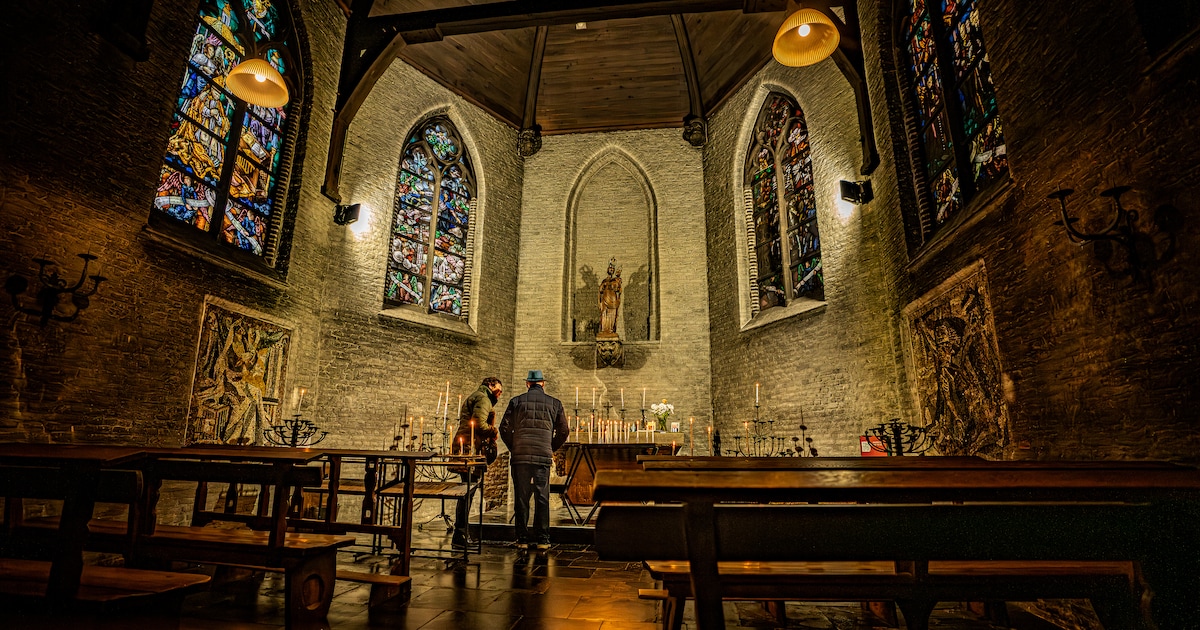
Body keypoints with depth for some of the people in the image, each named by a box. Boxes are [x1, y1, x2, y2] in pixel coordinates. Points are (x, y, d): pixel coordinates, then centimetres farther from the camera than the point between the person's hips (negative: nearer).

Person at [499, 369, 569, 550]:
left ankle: (523, 537, 13)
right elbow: (564, 431, 8)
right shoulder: (554, 403, 6)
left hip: (520, 456, 0)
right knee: (542, 498, 6)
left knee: (521, 497, 8)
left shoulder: (516, 401, 5)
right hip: (543, 457, 0)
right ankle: (542, 539, 8)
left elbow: (505, 429, 2)